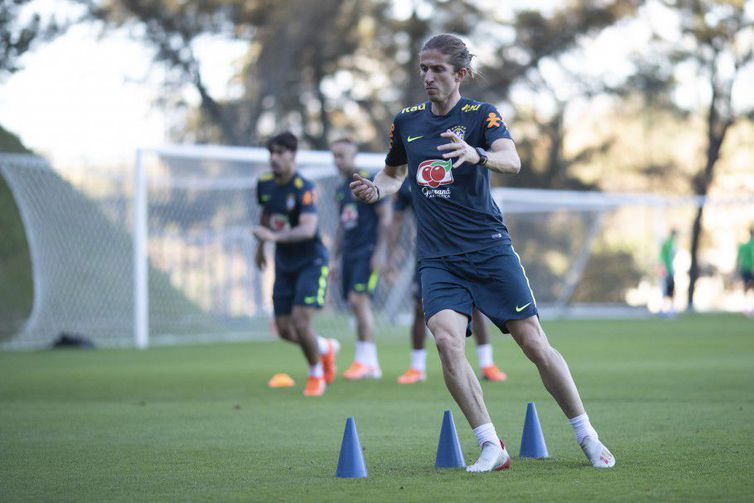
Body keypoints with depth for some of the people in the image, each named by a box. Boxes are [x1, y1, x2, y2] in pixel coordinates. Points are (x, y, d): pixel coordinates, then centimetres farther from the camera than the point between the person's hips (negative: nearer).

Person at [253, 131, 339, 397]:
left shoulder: (304, 188, -20)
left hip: (310, 262, -6)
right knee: (285, 330, 2)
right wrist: (261, 246, 25)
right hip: (284, 264, 6)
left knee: (300, 320, -17)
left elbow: (308, 229, -34)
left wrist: (275, 236, -47)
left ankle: (316, 375, 9)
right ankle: (326, 348, 33)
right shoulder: (265, 184, 0)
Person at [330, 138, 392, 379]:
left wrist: (380, 252, -15)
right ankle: (371, 365, 8)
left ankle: (364, 359, -14)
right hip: (349, 254, 8)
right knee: (356, 305, 5)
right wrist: (336, 258, 21)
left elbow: (385, 217, -10)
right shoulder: (341, 189, 16)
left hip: (368, 251, -8)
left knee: (359, 300, -17)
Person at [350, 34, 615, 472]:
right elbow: (394, 174, 27)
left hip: (490, 248, -2)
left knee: (533, 342, -3)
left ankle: (587, 436, 14)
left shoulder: (482, 115, -2)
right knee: (446, 338, -22)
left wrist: (476, 155, -43)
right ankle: (491, 447, -15)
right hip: (438, 259, 3)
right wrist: (374, 190, 4)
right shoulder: (406, 122, 10)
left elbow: (512, 160, -22)